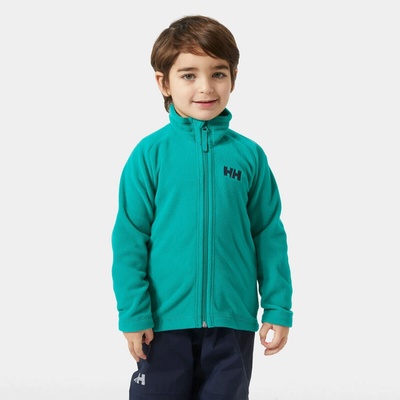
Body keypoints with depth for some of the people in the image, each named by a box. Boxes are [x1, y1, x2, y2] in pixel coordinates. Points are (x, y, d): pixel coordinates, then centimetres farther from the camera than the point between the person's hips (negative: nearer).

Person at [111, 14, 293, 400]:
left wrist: (278, 309, 1)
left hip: (232, 321, 2)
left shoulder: (249, 155, -1)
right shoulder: (150, 153, -7)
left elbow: (269, 236, 3)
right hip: (165, 320, -1)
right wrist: (133, 313, -8)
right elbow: (129, 238, -6)